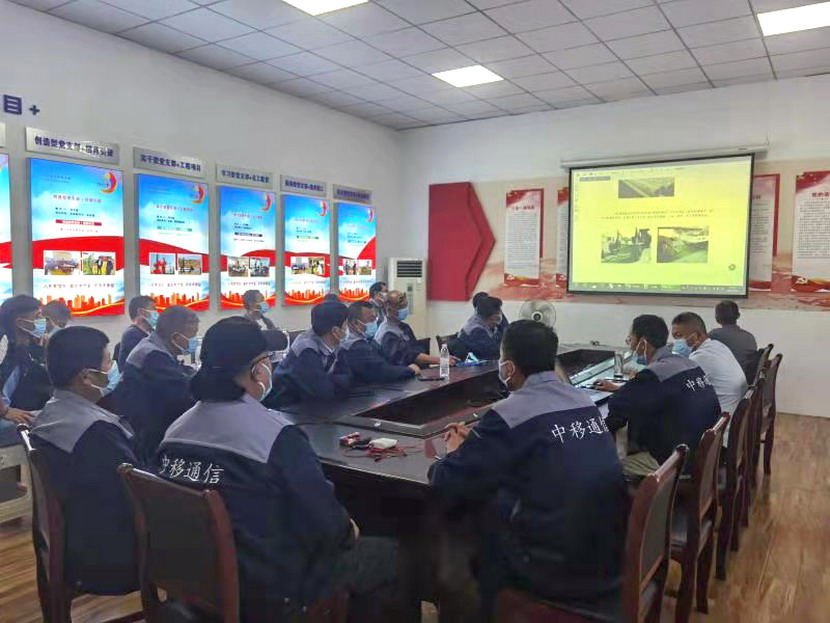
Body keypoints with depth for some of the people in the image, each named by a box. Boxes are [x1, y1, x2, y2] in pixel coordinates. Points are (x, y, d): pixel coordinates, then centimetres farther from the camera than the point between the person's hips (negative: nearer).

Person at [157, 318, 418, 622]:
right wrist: (348, 531, 2)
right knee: (389, 553, 10)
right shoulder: (277, 434, -26)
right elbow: (326, 524, -21)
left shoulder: (177, 429, -4)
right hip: (267, 591, -7)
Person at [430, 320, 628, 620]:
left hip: (563, 572, -6)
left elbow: (447, 484, -12)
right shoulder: (583, 400, 3)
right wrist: (477, 441, 20)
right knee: (491, 522, 23)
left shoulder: (510, 414, -18)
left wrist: (457, 452, 9)